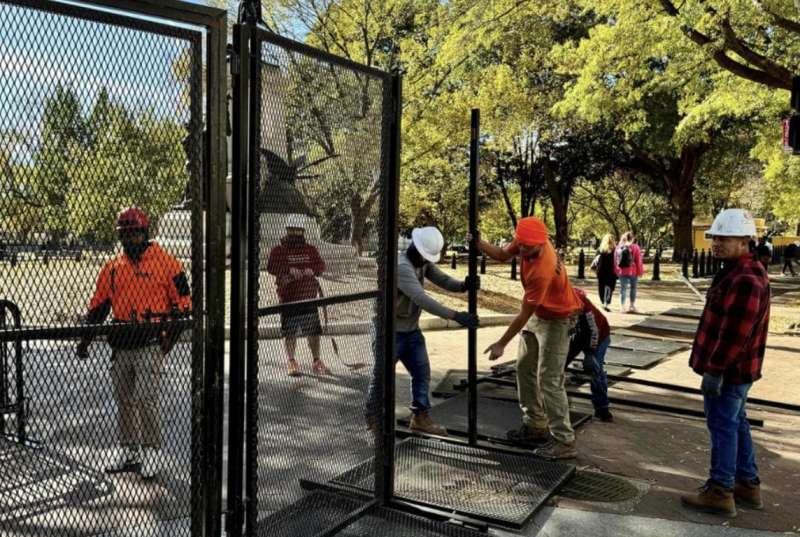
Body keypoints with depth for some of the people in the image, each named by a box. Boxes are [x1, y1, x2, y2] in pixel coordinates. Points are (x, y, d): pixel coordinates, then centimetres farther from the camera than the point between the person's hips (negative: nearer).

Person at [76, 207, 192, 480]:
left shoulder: (166, 263, -4)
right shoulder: (112, 267, 12)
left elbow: (183, 302, -4)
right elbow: (98, 305, 16)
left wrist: (171, 336, -9)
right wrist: (85, 340, 12)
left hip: (150, 344, -6)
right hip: (120, 345, 6)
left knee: (146, 399, -9)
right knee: (124, 400, 12)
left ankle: (152, 452, 5)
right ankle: (128, 452, 26)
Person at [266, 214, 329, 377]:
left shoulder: (311, 249, 12)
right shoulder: (278, 250, 2)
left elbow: (321, 266, 1)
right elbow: (271, 266, -14)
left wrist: (310, 271, -19)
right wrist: (290, 270, -27)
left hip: (309, 297, 3)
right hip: (288, 298, -2)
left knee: (313, 331, 5)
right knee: (289, 332, 0)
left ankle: (316, 362, 18)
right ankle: (292, 362, 13)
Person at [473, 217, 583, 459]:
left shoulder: (542, 271, -36)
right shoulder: (526, 241, -15)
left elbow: (524, 314, -28)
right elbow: (502, 255, 6)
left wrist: (501, 344, -18)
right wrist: (479, 243, -12)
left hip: (556, 321, -9)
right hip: (537, 315, 9)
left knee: (549, 380, -10)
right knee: (525, 369, 14)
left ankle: (564, 442, -3)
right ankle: (536, 425, 26)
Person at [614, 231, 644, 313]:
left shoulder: (618, 247, 6)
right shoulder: (635, 247, -7)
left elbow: (615, 260, 9)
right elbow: (639, 260, -6)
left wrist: (616, 271, 14)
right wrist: (640, 271, 0)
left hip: (621, 271, 3)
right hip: (633, 271, -3)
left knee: (623, 288, 6)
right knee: (633, 288, 11)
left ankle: (622, 306, -1)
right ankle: (632, 306, 13)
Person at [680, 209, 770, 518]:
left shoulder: (746, 280, -24)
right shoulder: (738, 271, 12)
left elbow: (734, 334, -26)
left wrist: (714, 370, -22)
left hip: (729, 370, -11)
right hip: (736, 368, 11)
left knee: (722, 425, -2)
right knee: (736, 423, 18)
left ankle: (720, 492, 8)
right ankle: (748, 485, 29)